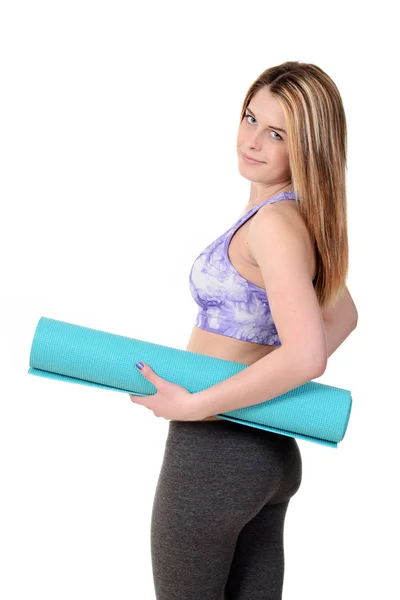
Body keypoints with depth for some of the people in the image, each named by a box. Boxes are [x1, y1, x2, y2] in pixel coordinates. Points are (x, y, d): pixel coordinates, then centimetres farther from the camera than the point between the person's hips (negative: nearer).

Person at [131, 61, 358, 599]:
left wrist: (194, 405, -20)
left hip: (213, 449, -8)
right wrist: (282, 386, 12)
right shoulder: (300, 216, 8)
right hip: (272, 452, 9)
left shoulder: (274, 221, -19)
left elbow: (306, 355, -28)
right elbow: (342, 315, 22)